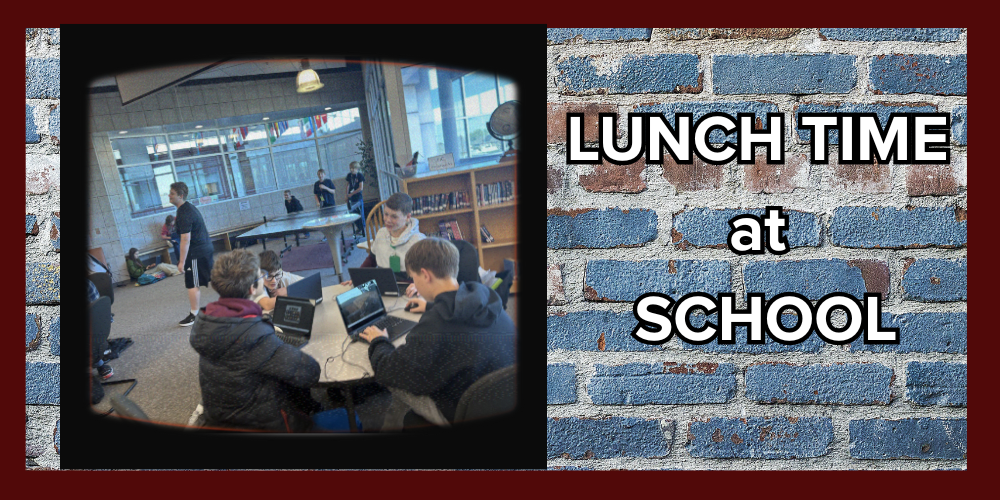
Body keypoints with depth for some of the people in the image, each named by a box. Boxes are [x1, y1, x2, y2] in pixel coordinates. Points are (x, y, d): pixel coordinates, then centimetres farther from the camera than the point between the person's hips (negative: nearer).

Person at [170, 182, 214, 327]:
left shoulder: (184, 214, -20)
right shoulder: (190, 207, 12)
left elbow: (186, 240, -23)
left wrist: (182, 261, -20)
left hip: (196, 252, -10)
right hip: (206, 248, 10)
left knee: (192, 284, -1)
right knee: (211, 278, 17)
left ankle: (194, 315, 6)